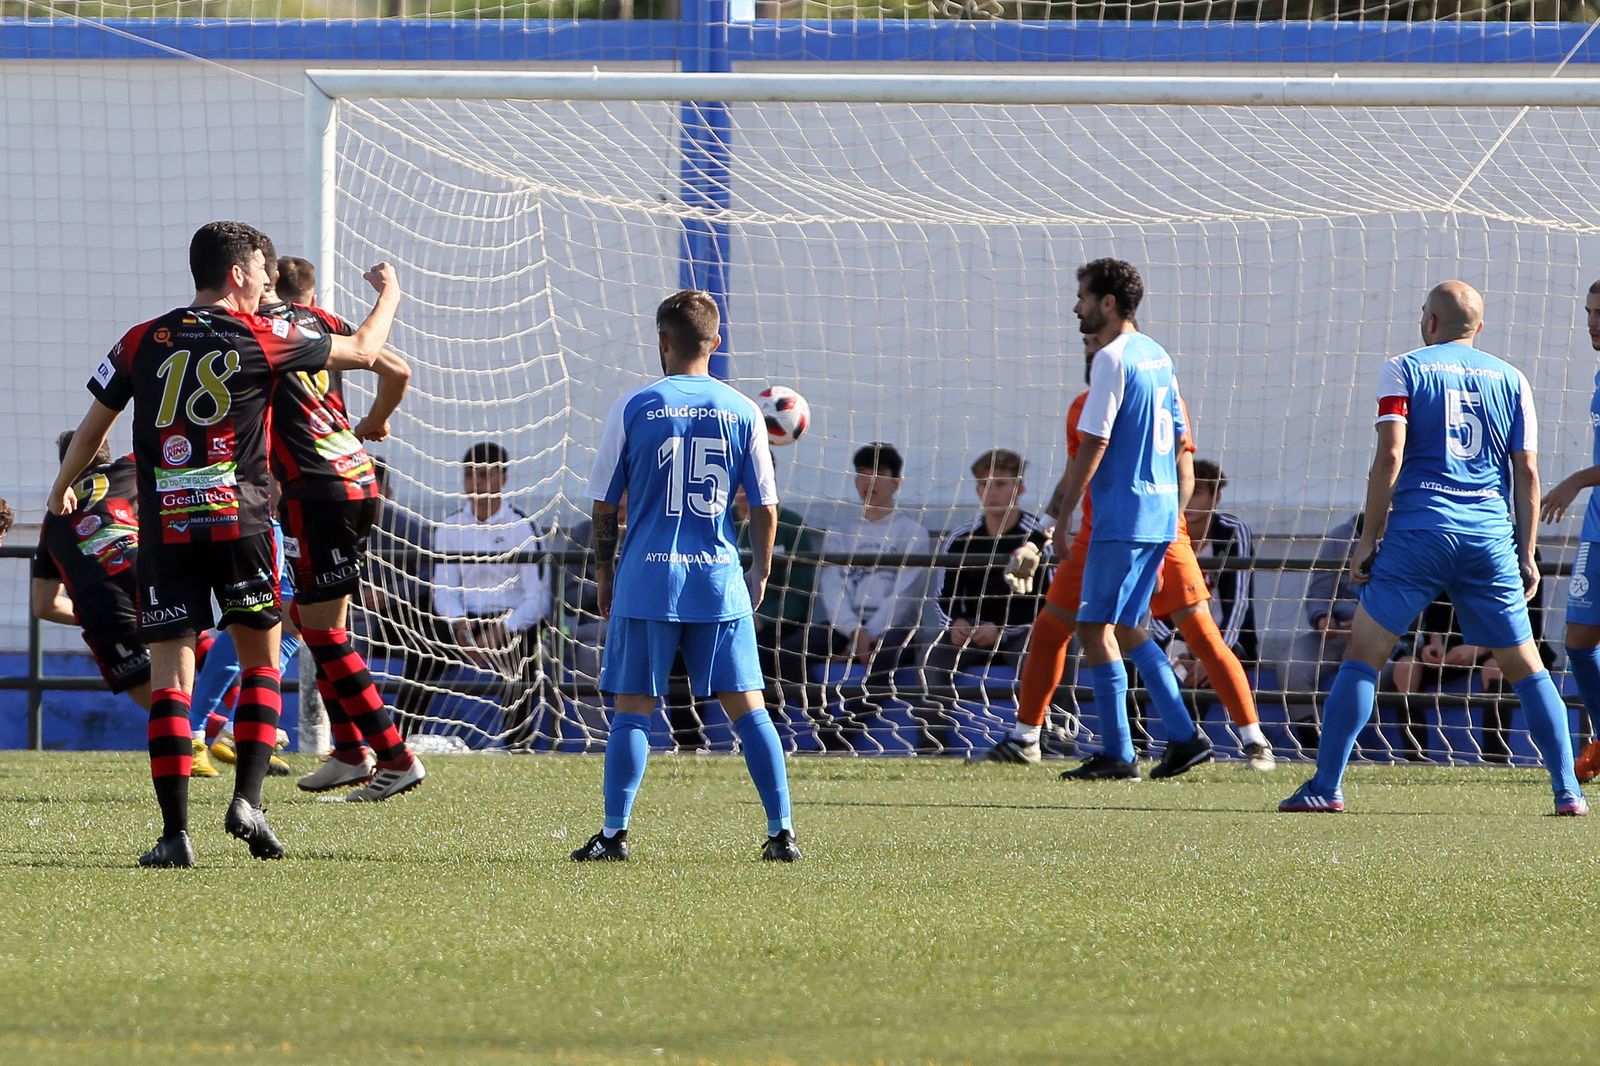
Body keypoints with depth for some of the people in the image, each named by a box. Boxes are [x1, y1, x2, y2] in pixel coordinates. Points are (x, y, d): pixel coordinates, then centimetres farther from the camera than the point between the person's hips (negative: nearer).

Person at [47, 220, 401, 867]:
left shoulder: (141, 344, 7)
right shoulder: (263, 338, 1)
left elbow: (93, 425, 17)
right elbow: (362, 352, 12)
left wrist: (63, 489, 35)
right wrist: (389, 294, 32)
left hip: (164, 529, 2)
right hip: (240, 523, -2)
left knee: (169, 673, 0)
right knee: (261, 662, 14)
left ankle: (175, 831, -7)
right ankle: (247, 800, -1)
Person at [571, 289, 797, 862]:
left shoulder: (632, 408, -2)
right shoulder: (742, 412, 3)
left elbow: (604, 504, 3)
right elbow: (765, 507, 5)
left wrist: (604, 571, 15)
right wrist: (760, 571, 19)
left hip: (646, 579, -2)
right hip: (719, 582, 2)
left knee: (632, 708, 3)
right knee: (747, 707, 6)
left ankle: (614, 832, 0)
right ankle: (782, 832, 4)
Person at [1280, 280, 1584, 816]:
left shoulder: (1405, 369, 4)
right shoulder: (1510, 379, 12)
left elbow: (1390, 456, -6)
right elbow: (1527, 473, 9)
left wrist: (1369, 539, -3)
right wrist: (1526, 554, 14)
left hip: (1419, 528, -3)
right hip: (1490, 538, 3)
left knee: (1364, 653, 1)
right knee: (1525, 666, 10)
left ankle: (1326, 785, -5)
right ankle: (1567, 789, 5)